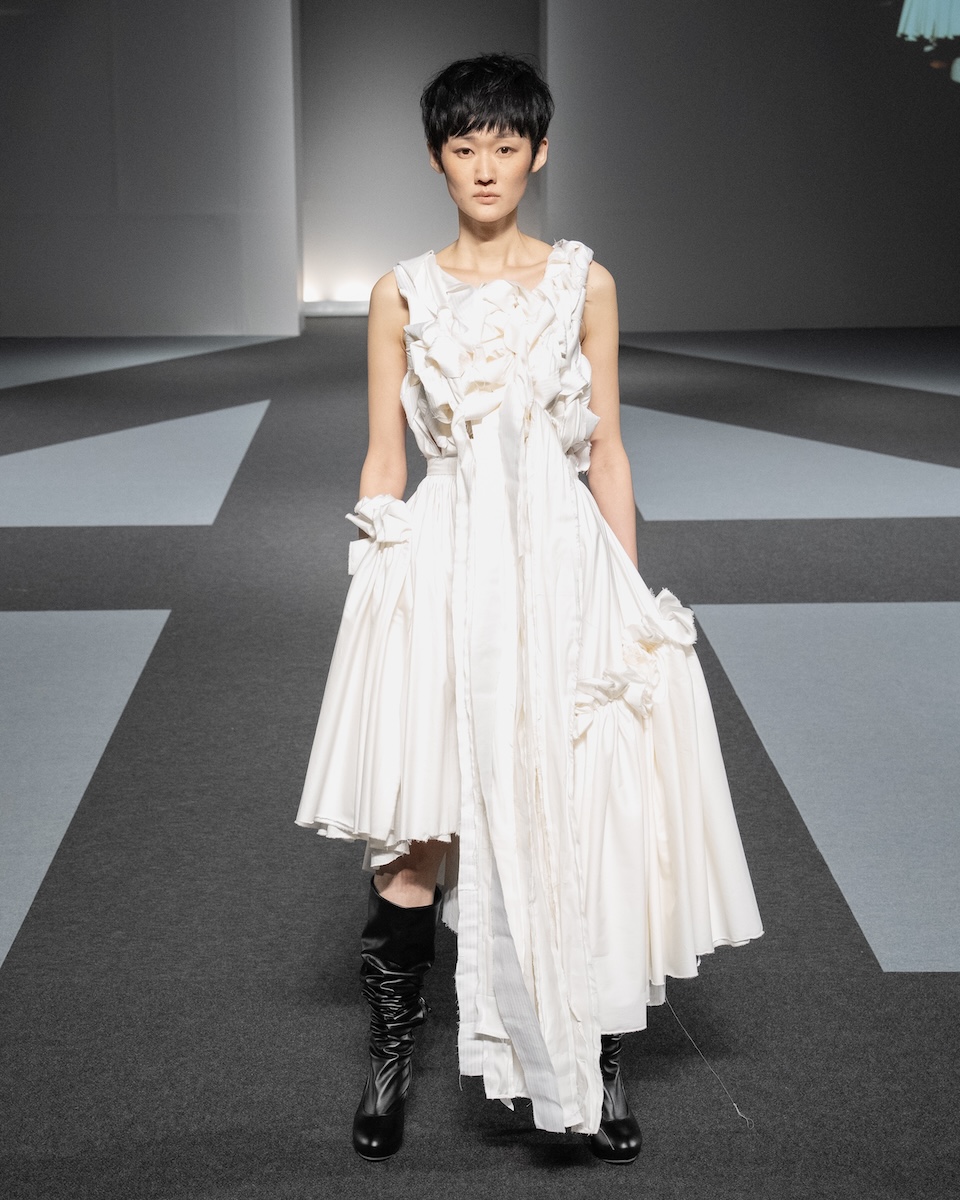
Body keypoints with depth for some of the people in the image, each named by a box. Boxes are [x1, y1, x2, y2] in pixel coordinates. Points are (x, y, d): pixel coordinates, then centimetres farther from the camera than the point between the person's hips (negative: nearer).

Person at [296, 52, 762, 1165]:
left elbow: (607, 453, 9)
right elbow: (382, 461, 8)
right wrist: (376, 594, 3)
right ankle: (390, 1053, 18)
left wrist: (629, 600, 5)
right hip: (439, 572, 0)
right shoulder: (403, 294, 6)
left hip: (563, 568, 1)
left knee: (584, 825, 2)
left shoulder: (583, 283, 7)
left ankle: (599, 1060, 19)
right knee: (414, 836, -1)